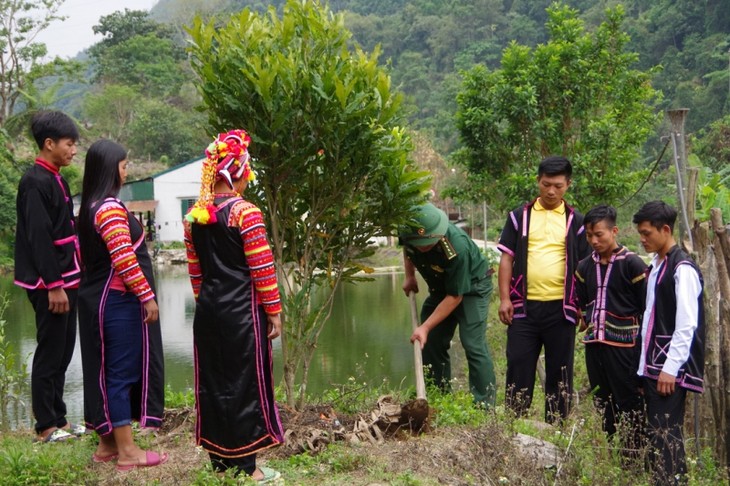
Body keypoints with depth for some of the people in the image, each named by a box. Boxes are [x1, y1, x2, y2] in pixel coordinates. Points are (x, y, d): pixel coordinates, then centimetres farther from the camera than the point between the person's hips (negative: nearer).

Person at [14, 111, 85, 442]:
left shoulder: (54, 180, 14)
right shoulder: (35, 182, -14)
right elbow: (39, 237, -20)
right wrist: (53, 286, -21)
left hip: (65, 279, 9)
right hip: (50, 284, -9)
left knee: (63, 352, 14)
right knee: (50, 353, -2)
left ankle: (59, 419, 23)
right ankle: (46, 427, 8)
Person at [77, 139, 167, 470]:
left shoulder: (91, 206, 12)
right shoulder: (110, 208, -18)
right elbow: (125, 261, -24)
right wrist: (148, 297, -19)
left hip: (99, 298, 10)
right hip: (117, 302, -10)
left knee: (105, 371, 13)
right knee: (123, 371, -4)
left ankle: (107, 444, 21)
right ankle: (127, 451, 3)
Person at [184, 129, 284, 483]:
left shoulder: (194, 216, 6)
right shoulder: (245, 212, -13)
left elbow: (195, 269, 13)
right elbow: (262, 269, -13)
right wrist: (273, 312, -6)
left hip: (208, 311, 7)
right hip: (243, 311, -6)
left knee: (213, 382, 12)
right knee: (245, 383, 2)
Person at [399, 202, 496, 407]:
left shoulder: (457, 247, -39)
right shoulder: (408, 233, -21)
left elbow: (455, 297, -30)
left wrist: (425, 327, -30)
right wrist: (409, 276, -3)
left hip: (471, 285, -7)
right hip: (440, 287, 7)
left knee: (473, 344, -17)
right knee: (430, 342, 2)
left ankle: (484, 407, -13)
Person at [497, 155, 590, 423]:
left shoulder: (575, 221, 6)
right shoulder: (520, 216, 6)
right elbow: (507, 258, 5)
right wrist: (504, 298, -3)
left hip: (561, 308, 0)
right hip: (524, 305, 0)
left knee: (560, 371, 7)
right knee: (518, 366, 3)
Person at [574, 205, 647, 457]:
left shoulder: (632, 264, -8)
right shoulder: (585, 266, 10)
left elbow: (647, 307, -5)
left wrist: (642, 339, -5)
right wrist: (587, 321, 10)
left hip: (624, 344, -6)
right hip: (594, 344, 6)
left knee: (629, 402, -3)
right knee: (601, 401, 14)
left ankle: (633, 454, 4)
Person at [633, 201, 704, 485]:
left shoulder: (682, 269, -11)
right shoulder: (655, 267, 16)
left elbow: (686, 325, -16)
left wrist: (670, 368, -17)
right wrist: (646, 366, 16)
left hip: (671, 369, -9)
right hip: (653, 366, 9)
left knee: (665, 434, -10)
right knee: (656, 432, 9)